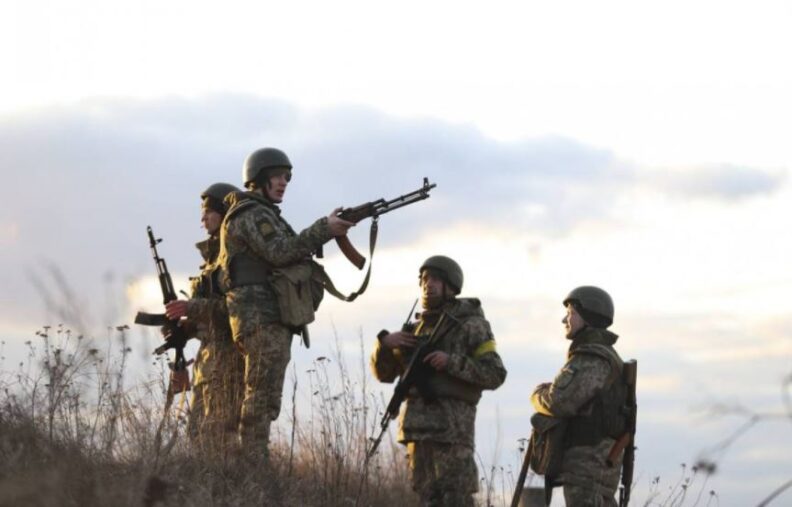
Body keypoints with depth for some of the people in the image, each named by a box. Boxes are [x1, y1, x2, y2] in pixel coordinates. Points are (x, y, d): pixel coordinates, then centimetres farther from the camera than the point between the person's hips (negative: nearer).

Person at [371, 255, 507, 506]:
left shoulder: (471, 326, 1)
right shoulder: (418, 329, 19)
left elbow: (495, 374, -6)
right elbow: (384, 373, 19)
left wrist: (452, 362, -17)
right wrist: (384, 343, -1)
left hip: (452, 427, -6)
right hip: (418, 427, 6)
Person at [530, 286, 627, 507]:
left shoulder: (592, 359, -14)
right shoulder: (604, 357, 20)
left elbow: (559, 402, -24)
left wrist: (539, 395, -1)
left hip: (587, 463, -10)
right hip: (599, 463, 10)